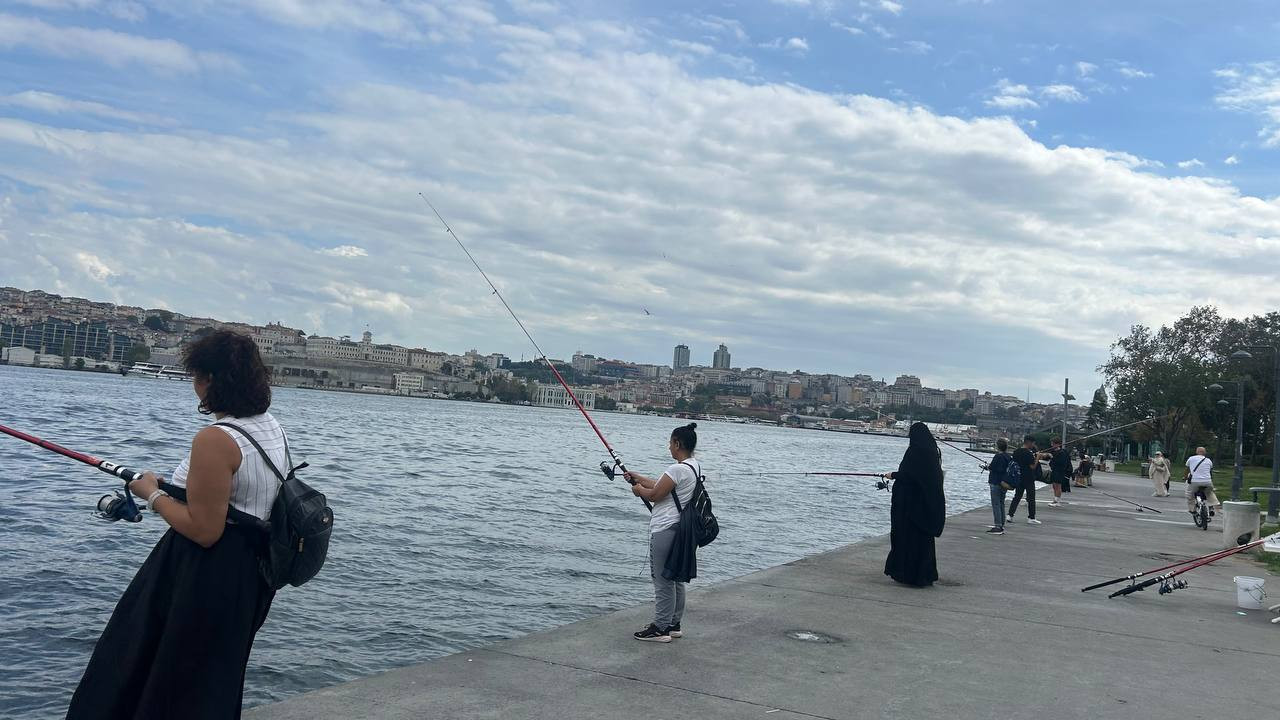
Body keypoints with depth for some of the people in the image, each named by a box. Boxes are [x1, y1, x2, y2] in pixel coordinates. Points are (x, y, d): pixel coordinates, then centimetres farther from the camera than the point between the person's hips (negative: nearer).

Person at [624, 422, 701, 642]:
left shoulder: (678, 469, -20)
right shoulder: (695, 466, 10)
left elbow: (655, 495, -15)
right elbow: (663, 485, 20)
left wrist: (639, 490, 5)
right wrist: (640, 478, 25)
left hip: (664, 530, -10)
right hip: (680, 528, 10)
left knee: (662, 581, -3)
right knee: (676, 579, 16)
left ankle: (660, 628, 4)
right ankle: (674, 625, 24)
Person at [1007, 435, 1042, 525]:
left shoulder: (1016, 452, 5)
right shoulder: (1029, 453, -16)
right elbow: (1033, 466, -17)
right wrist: (1037, 458, -6)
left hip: (1019, 478, 6)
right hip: (1029, 479, -6)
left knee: (1016, 497, 11)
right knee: (1031, 498, 4)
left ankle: (1009, 515, 4)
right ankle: (1031, 518, 8)